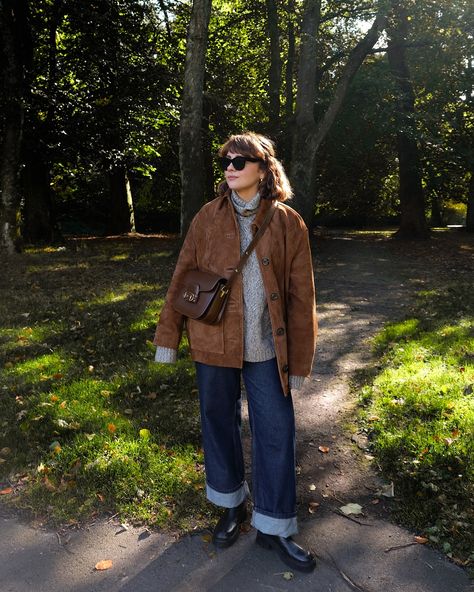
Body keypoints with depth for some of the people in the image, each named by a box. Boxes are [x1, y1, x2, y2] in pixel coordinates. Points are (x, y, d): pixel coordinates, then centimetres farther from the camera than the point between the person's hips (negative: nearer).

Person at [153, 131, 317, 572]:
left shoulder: (287, 222, -3)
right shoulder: (208, 218, 0)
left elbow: (301, 295, -2)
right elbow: (181, 279, 3)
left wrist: (299, 361, -2)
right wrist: (168, 336, 3)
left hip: (266, 349, -1)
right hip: (214, 342, 1)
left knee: (276, 432, 5)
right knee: (218, 423, 13)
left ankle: (273, 526, 27)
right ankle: (231, 506, 39)